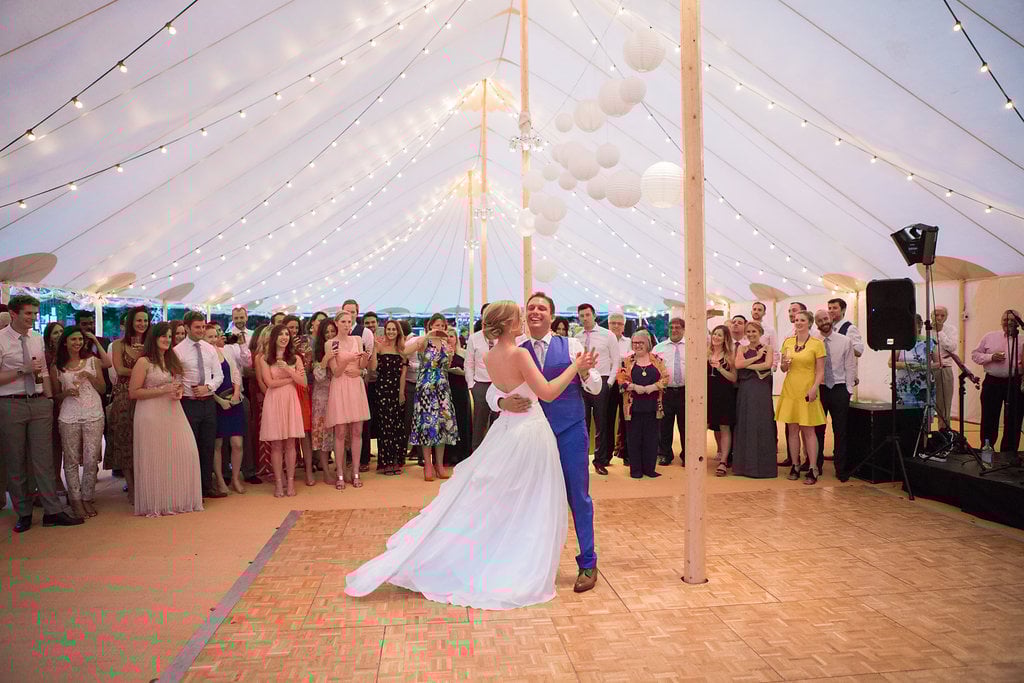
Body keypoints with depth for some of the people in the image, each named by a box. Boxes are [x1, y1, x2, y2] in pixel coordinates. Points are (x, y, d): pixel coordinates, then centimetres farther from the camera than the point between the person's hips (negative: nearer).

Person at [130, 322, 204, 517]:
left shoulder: (173, 360, 16)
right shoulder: (144, 362, -5)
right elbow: (133, 392, -9)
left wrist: (179, 392, 6)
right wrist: (162, 391, -16)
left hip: (173, 413, 6)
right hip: (152, 415, -6)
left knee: (185, 454, 0)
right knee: (155, 459, -1)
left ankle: (179, 500, 13)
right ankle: (155, 504, 11)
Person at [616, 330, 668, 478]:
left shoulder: (657, 360, 7)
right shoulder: (627, 361, 5)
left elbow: (665, 377, 1)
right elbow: (621, 379, -3)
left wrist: (653, 386, -14)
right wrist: (634, 387, -16)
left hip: (652, 405, 1)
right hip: (633, 405, -1)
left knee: (651, 436, 4)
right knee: (634, 437, 2)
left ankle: (650, 468, 14)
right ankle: (636, 469, 11)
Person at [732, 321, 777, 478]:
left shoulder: (767, 348, 6)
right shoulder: (742, 349, 13)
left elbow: (768, 364, -12)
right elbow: (737, 364, -5)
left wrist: (747, 365, -7)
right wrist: (757, 357, -6)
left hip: (761, 390, -3)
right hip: (744, 390, 3)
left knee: (761, 425, -3)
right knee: (744, 424, 3)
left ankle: (761, 465, 4)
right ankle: (745, 464, 11)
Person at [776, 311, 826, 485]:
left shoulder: (817, 343, -3)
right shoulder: (787, 342, 10)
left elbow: (820, 371, -4)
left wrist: (814, 389, -17)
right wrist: (784, 364, -6)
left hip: (807, 390, -4)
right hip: (790, 390, 4)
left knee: (808, 430, -3)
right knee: (792, 429, 6)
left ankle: (812, 469, 1)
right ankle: (795, 466, 15)